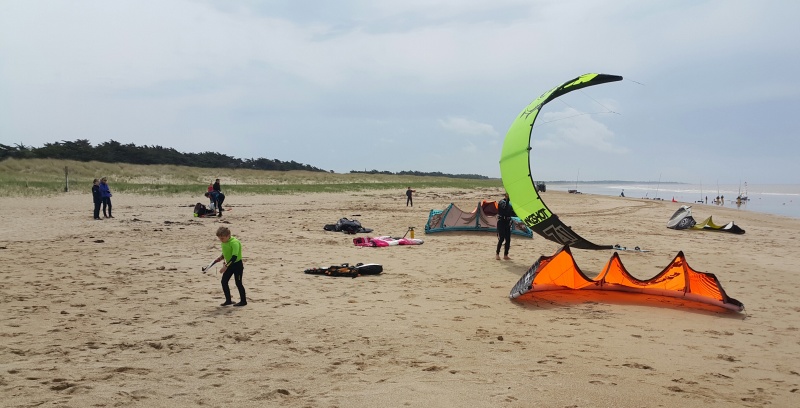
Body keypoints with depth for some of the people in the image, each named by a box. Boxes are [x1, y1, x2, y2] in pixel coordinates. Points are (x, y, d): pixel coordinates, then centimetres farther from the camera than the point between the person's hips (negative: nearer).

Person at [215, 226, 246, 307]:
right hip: (229, 264, 8)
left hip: (237, 264, -8)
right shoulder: (223, 242, 1)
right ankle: (228, 300, 16)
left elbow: (234, 257, -31)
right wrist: (221, 257, -1)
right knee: (224, 281, 5)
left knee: (238, 283, 0)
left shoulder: (234, 242, -26)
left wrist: (226, 266, -35)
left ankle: (243, 301, 13)